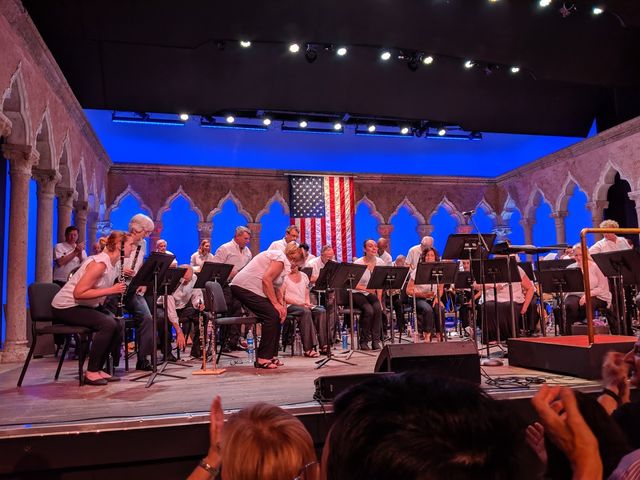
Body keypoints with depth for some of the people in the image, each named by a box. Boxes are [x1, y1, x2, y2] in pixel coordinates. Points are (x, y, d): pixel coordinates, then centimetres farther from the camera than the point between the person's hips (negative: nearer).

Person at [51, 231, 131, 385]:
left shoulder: (112, 264, 4)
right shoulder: (99, 263, -25)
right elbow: (78, 293, -29)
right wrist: (110, 290, -29)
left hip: (85, 305, 9)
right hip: (66, 306, -9)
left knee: (118, 324, -6)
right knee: (108, 324, -25)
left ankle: (98, 369, 3)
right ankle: (91, 372, -14)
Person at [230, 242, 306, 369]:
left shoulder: (282, 259, 20)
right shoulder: (281, 258, -12)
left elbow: (275, 287, 16)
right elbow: (266, 280, -23)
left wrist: (281, 304, 3)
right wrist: (276, 303, -17)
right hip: (245, 287, -11)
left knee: (277, 315, 7)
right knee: (272, 315, -15)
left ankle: (271, 355, 12)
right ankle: (263, 359, -11)